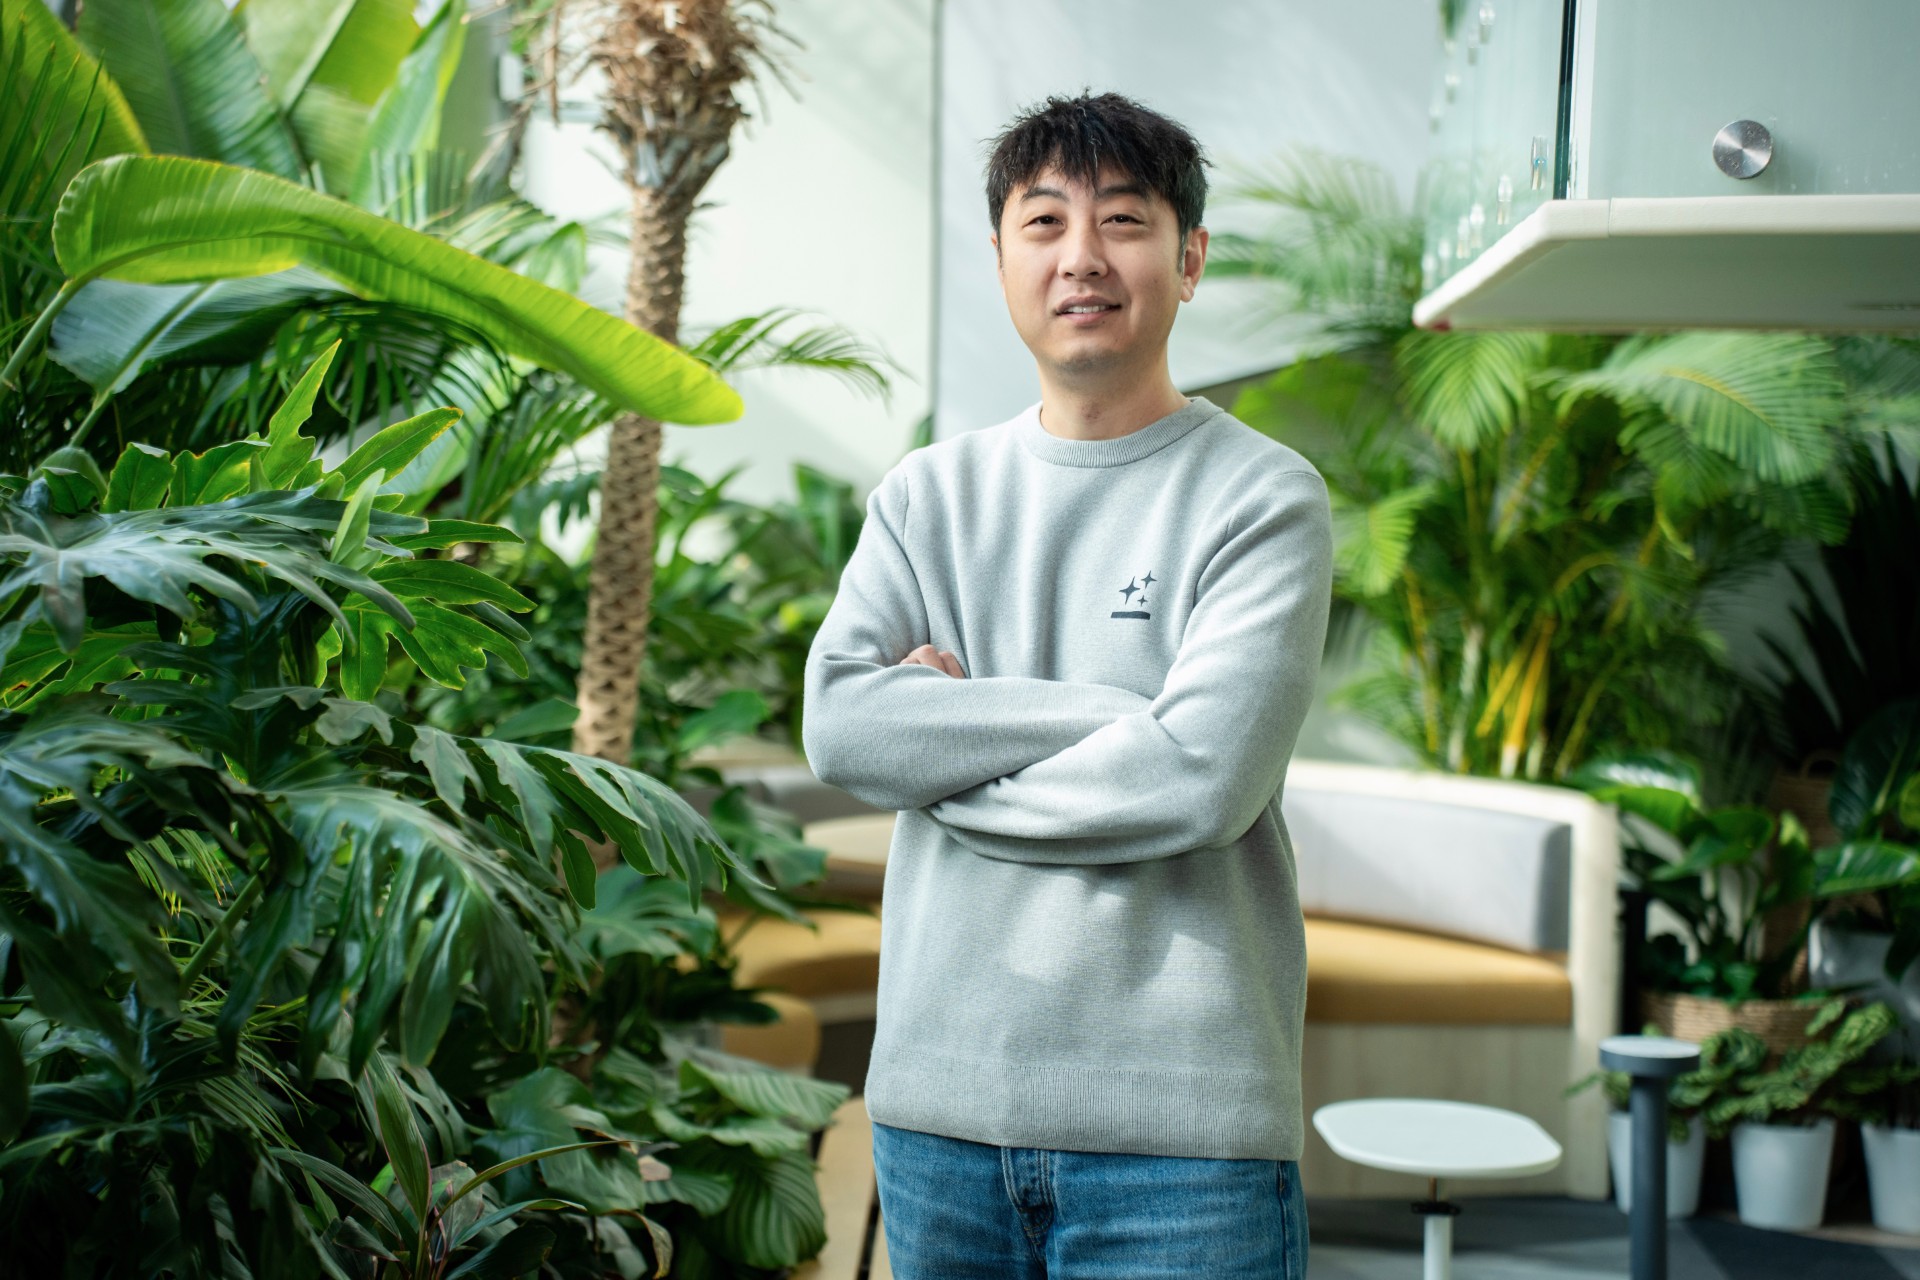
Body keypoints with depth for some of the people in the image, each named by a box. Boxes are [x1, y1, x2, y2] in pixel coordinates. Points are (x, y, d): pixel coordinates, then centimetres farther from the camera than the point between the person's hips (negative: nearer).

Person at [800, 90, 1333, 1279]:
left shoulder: (1265, 496, -2)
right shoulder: (928, 495, 11)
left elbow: (1204, 775, -15)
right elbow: (838, 726, -5)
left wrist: (942, 751, -5)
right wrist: (1113, 713, -12)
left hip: (1179, 1120, -3)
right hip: (939, 1096, 4)